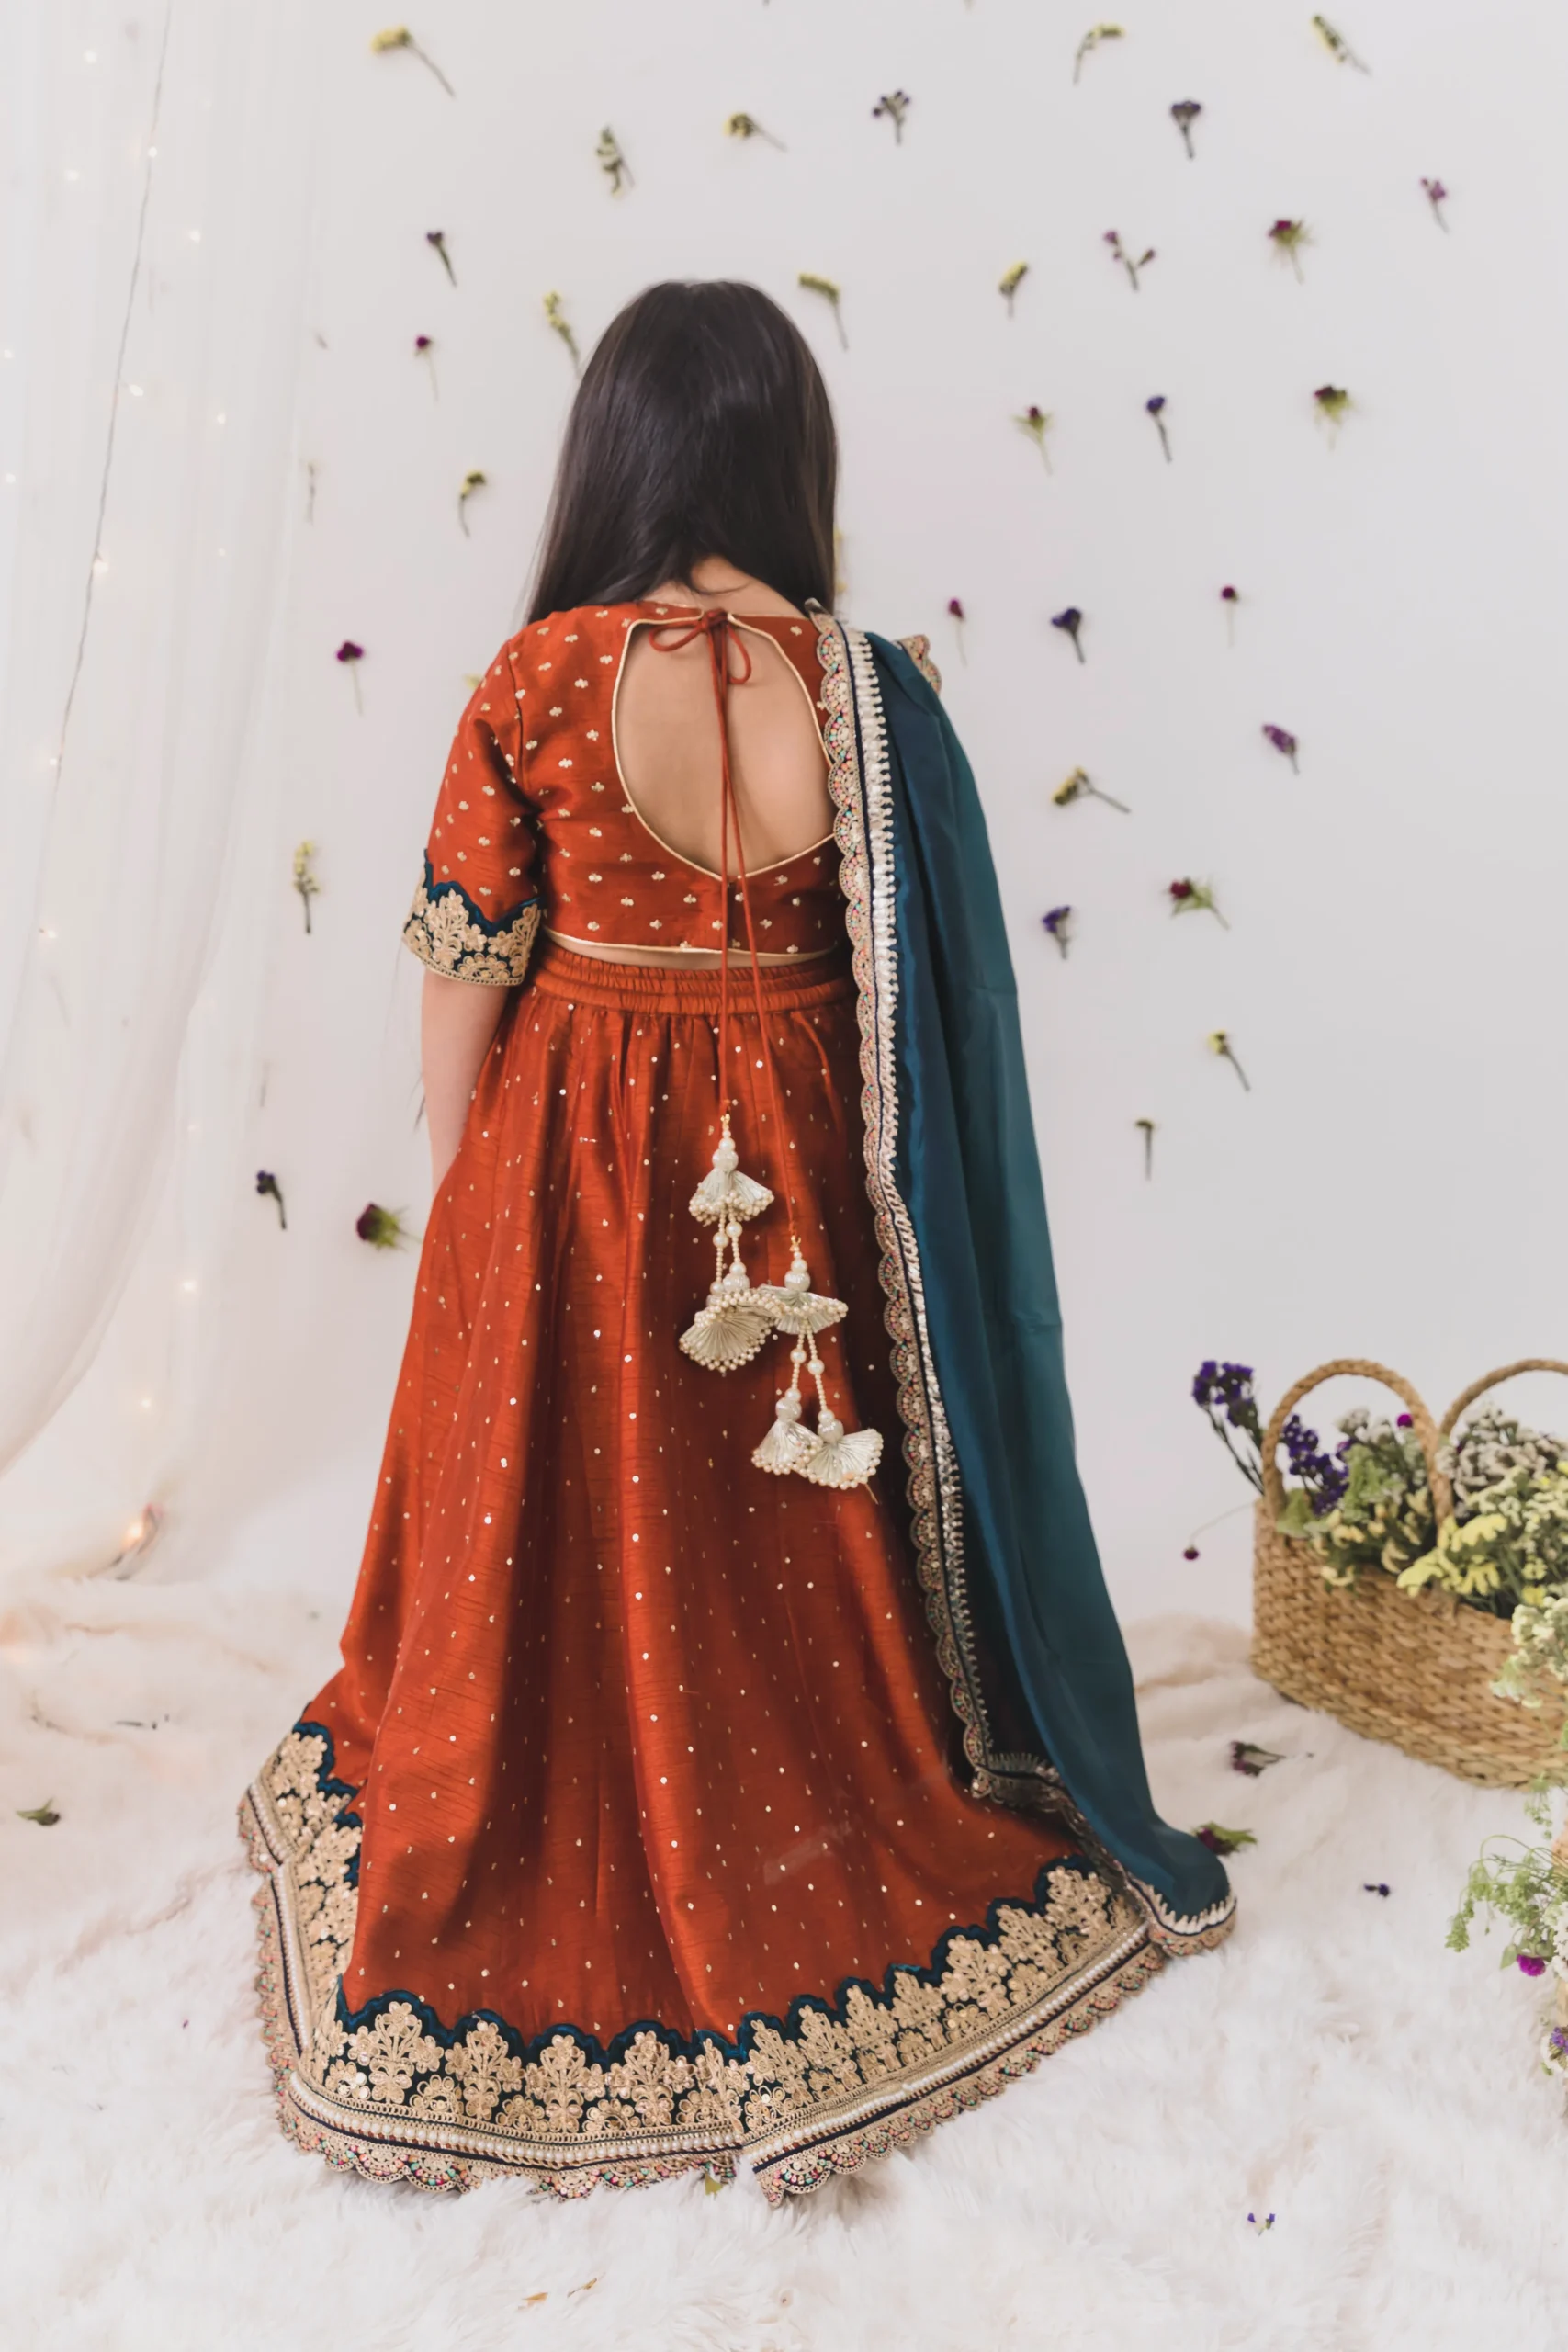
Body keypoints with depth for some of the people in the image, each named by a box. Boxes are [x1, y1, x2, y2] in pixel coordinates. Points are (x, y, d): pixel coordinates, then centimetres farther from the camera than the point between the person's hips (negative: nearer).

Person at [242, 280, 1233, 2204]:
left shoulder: (540, 681, -13)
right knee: (795, 1544, 19)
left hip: (574, 1170, -1)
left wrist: (458, 1189, 6)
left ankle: (542, 1914, 37)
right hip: (798, 1179, 2)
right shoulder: (873, 694, -9)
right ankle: (831, 1879, 41)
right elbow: (930, 999, -5)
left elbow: (465, 979, -8)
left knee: (565, 1536, 17)